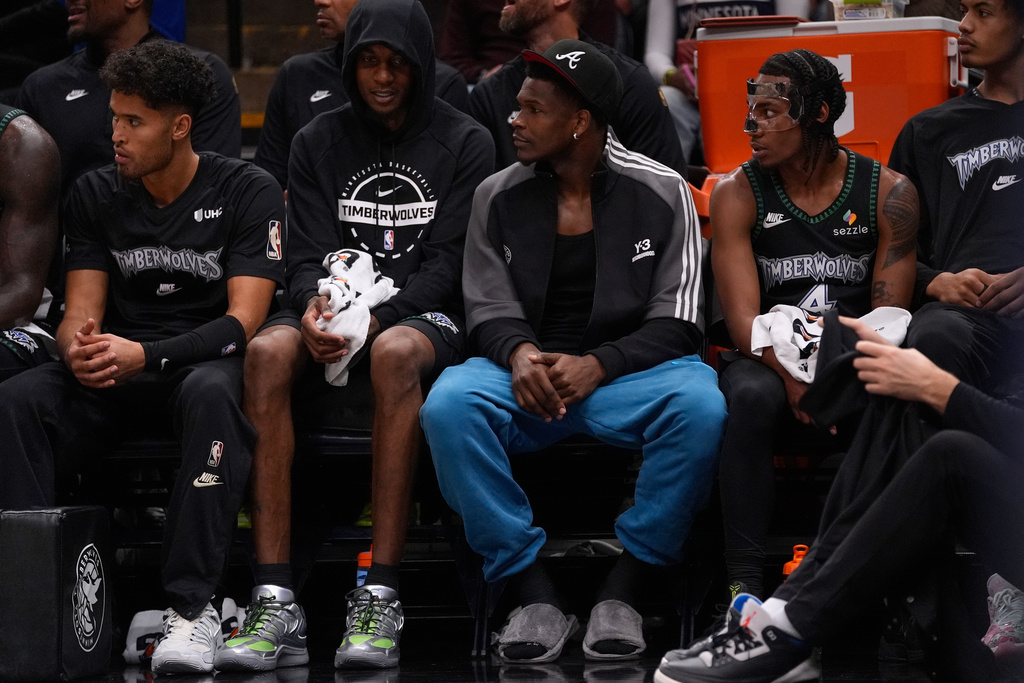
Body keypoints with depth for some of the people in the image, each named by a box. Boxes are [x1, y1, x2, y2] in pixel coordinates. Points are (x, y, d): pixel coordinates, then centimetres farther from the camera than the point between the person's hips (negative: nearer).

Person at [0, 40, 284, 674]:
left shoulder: (248, 193, -5)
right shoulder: (96, 194, 8)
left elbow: (243, 322, -13)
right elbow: (81, 311, 4)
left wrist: (146, 356, -29)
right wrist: (79, 350, -23)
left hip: (207, 361, -4)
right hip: (117, 368, 4)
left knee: (212, 393, -40)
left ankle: (192, 606, -40)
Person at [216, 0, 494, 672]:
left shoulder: (464, 143, 5)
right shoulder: (319, 142, 13)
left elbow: (447, 264, -4)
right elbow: (307, 255, 7)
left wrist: (375, 319, -19)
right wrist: (315, 307, -17)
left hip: (428, 317, -2)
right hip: (336, 323, 3)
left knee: (395, 353, -39)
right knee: (268, 351, -32)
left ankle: (380, 596, -41)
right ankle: (275, 599, -36)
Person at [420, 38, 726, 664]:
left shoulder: (661, 193, 1)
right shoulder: (499, 197, 8)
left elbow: (676, 323, -3)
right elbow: (489, 308, 7)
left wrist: (596, 366, -20)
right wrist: (519, 353, -18)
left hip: (628, 370, -2)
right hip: (526, 373, 2)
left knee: (700, 406, -36)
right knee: (447, 405, -31)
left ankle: (623, 592, -22)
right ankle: (536, 596, -24)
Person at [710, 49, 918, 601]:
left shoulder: (889, 194, 2)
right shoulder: (737, 194, 1)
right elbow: (744, 318, -7)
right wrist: (793, 376, -27)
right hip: (770, 361, 0)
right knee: (751, 395, -36)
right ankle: (744, 581, -33)